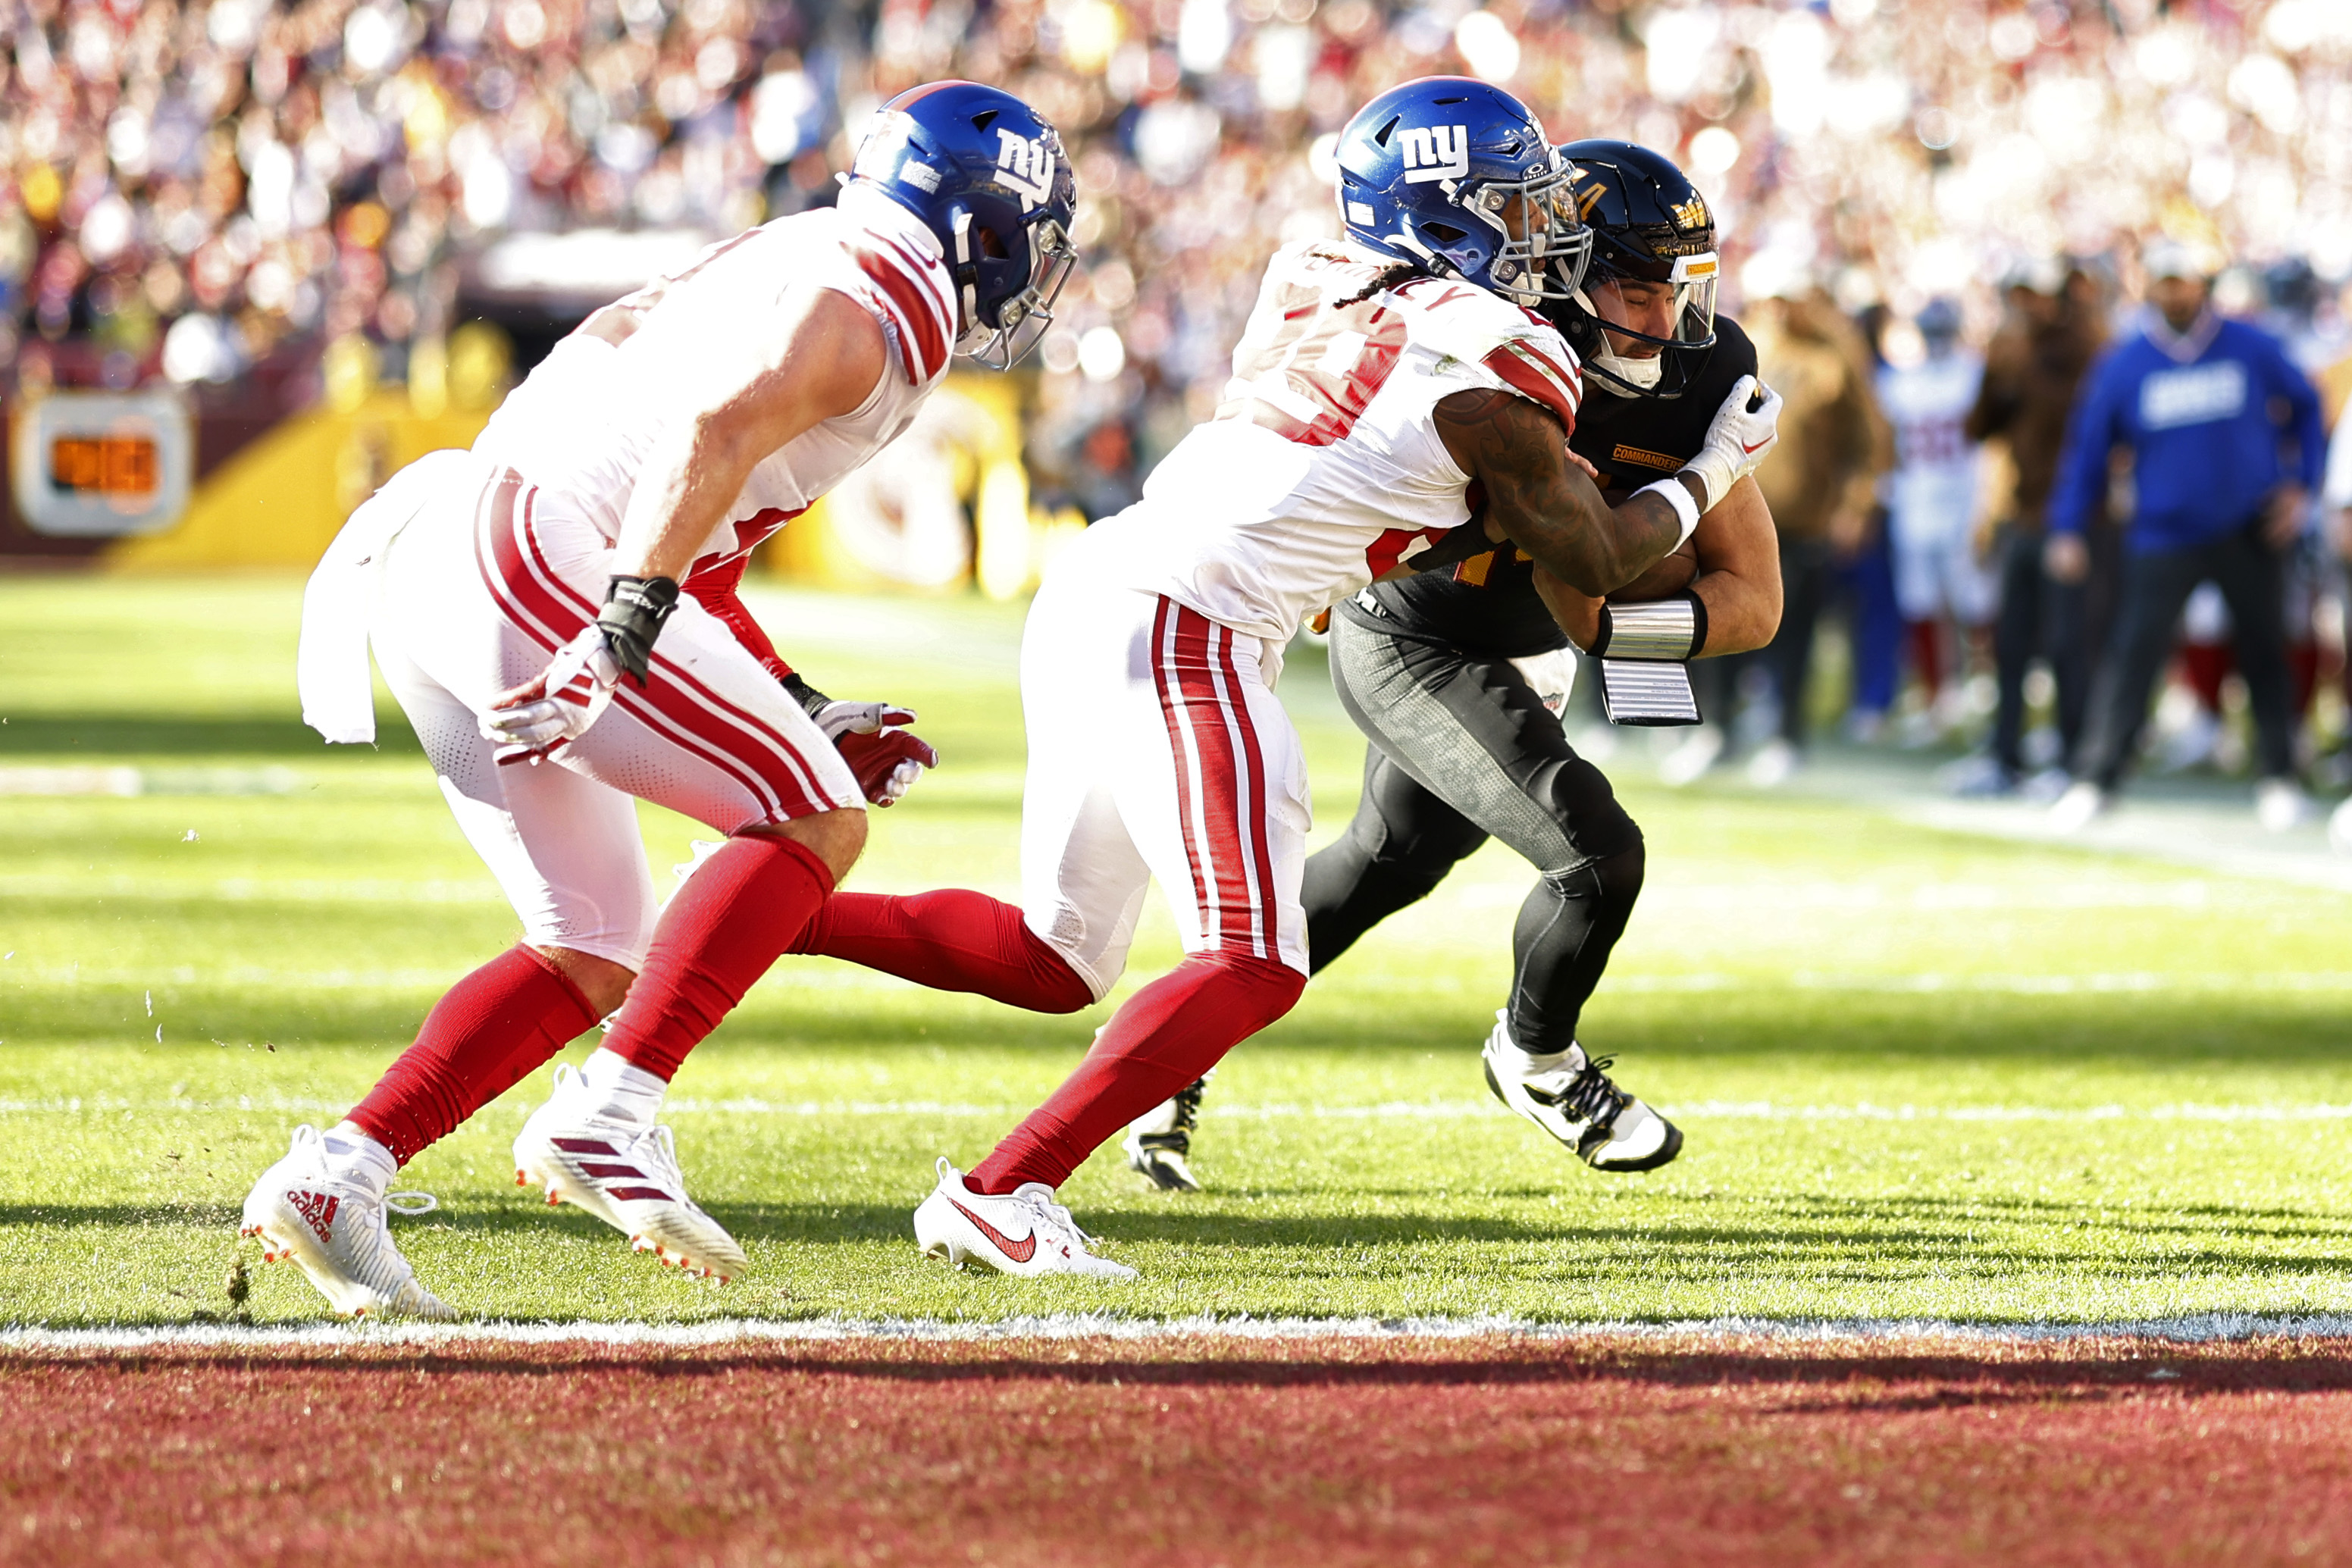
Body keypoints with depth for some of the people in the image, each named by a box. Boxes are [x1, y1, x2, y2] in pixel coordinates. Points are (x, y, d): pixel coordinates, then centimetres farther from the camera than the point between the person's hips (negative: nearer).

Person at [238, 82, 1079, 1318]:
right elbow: (714, 437, -23)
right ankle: (607, 1117, -18)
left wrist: (790, 707, 30)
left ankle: (335, 1174, 4)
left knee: (598, 962, 13)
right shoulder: (870, 313, -5)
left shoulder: (778, 267, 25)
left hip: (428, 570, 9)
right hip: (526, 561, -9)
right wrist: (623, 635, -33)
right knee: (816, 824, -7)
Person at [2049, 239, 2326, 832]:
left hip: (2250, 533, 1)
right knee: (2134, 655, -11)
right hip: (2163, 535, -1)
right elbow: (2087, 449, 4)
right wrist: (2067, 531, -4)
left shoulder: (2251, 349, -2)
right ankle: (2094, 780, -9)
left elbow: (2306, 406, 12)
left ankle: (2279, 779, 19)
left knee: (2263, 653, 7)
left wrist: (2300, 485, 3)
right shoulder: (2123, 366, -2)